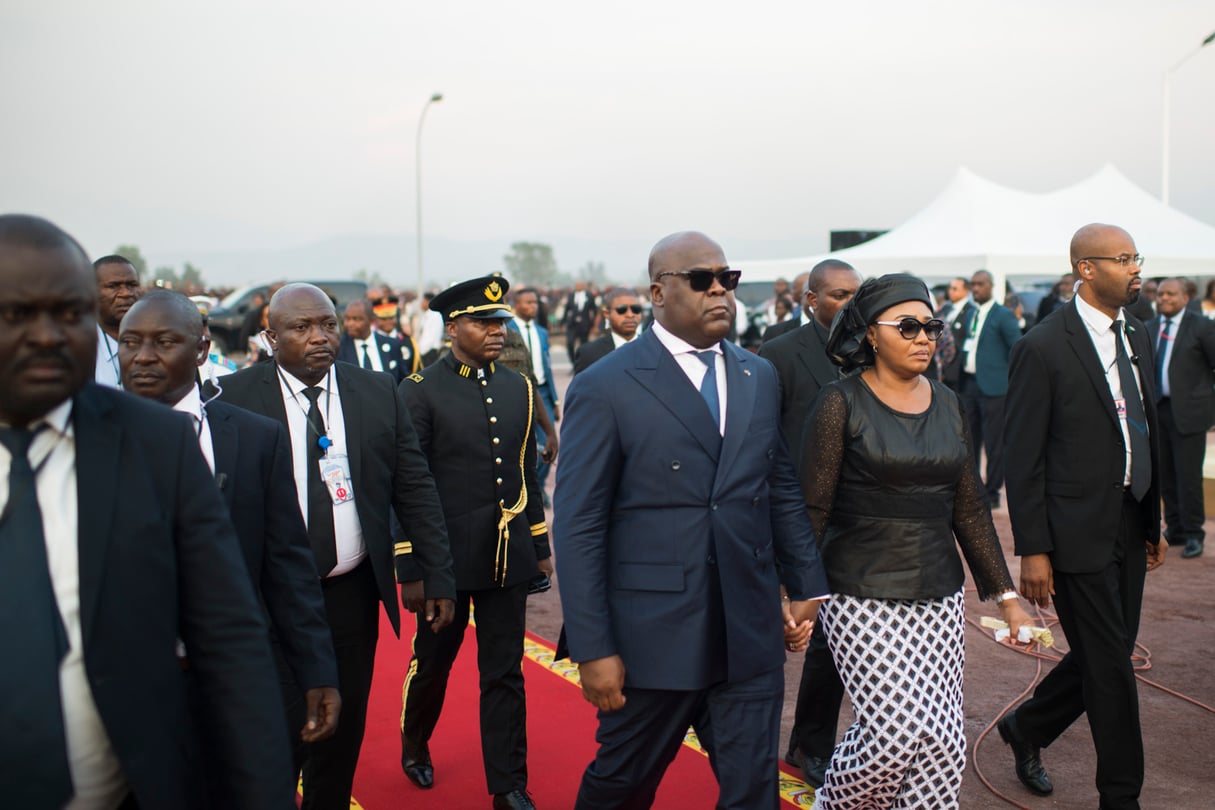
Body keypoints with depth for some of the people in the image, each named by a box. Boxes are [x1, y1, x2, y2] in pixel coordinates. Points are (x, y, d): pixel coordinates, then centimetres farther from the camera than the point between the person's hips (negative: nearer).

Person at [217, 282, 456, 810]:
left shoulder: (379, 394, 1)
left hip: (353, 592, 2)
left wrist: (436, 576, -1)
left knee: (344, 727, 14)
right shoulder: (235, 398, -7)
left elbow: (415, 490, 2)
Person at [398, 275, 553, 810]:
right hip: (446, 558, -3)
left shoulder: (518, 389, 7)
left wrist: (541, 545, 12)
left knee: (504, 674, 7)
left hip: (508, 556, 3)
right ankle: (414, 745, 42)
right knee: (432, 663, 15)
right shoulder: (421, 393, -8)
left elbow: (528, 474, 12)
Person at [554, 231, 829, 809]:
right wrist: (592, 649, -12)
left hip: (751, 634, 4)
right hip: (653, 634, -4)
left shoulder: (760, 377, 9)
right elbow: (578, 528, -9)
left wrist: (807, 585, 9)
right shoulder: (604, 388, -8)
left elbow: (782, 490, 15)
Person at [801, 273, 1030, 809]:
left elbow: (969, 508, 13)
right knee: (896, 732, -11)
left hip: (939, 597, 6)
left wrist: (1005, 595, 12)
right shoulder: (842, 403, -7)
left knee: (944, 746, 2)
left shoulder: (946, 403, 9)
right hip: (863, 598, -5)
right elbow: (812, 509, -7)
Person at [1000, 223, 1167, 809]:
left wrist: (1153, 520, 15)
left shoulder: (1136, 337, 10)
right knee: (1110, 666, 2)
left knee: (1105, 657, 15)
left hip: (1129, 530, 7)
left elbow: (1147, 432, 16)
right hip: (1079, 534, -7)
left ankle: (1026, 727, 38)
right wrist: (1032, 551, -14)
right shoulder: (1043, 348, -13)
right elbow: (1024, 458, -13)